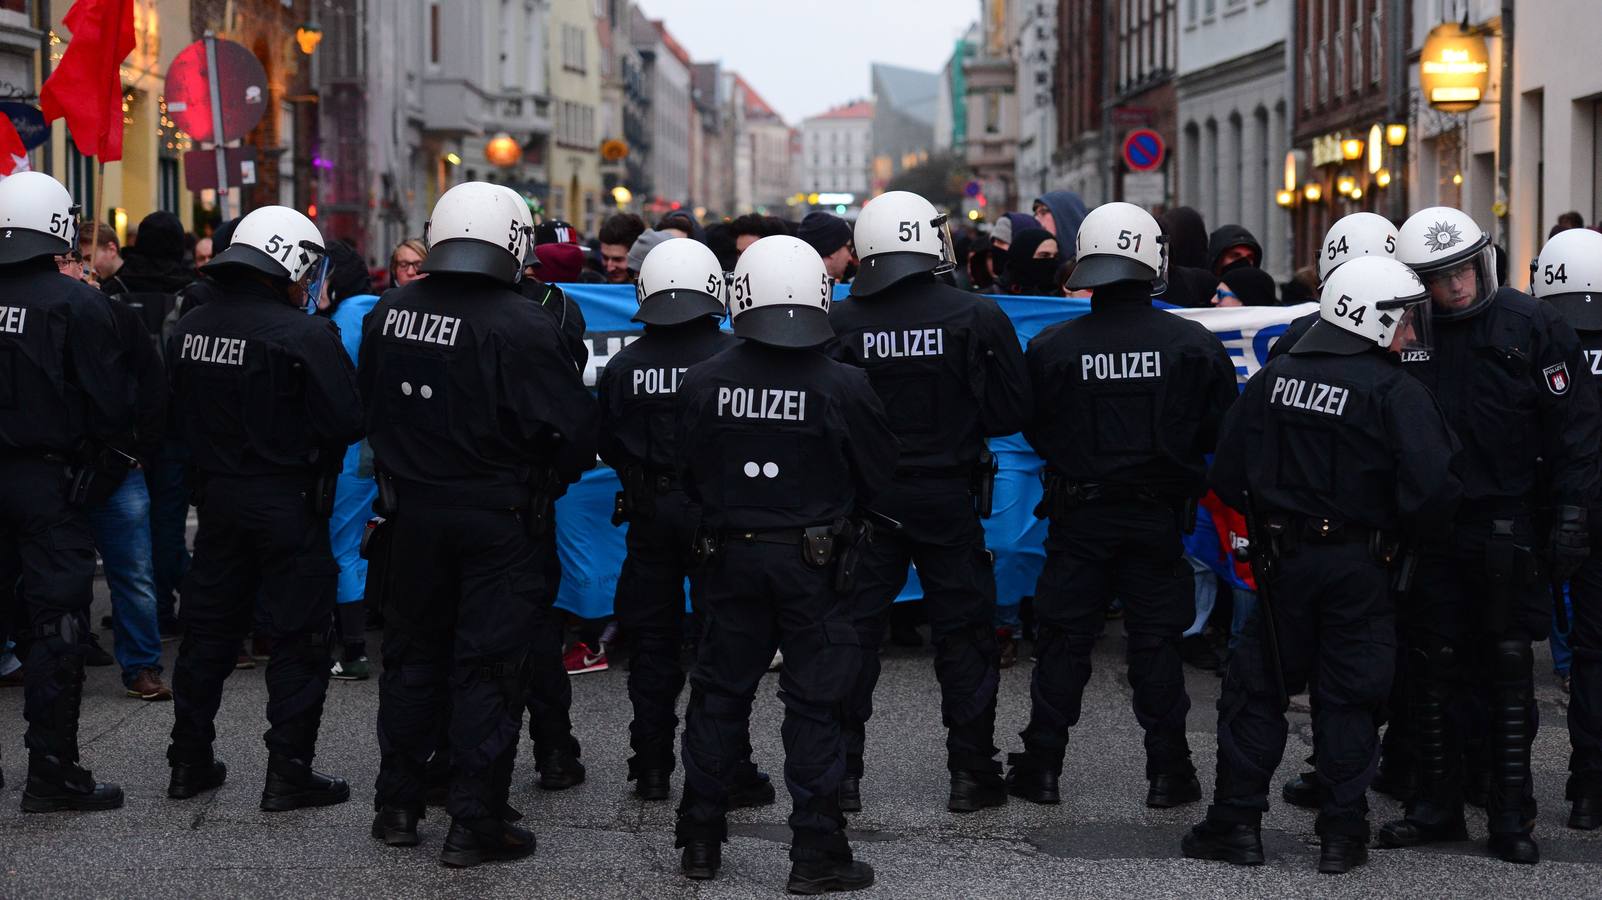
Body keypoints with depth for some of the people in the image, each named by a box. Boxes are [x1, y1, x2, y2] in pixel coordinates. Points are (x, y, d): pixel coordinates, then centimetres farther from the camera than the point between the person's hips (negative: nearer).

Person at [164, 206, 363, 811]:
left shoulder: (189, 330, 3)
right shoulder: (304, 335, -18)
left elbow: (180, 415, 11)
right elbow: (347, 421, -19)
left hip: (216, 495, 6)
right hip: (288, 503, -6)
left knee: (209, 629, 16)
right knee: (299, 638, 3)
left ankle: (190, 761, 23)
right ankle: (289, 773, 4)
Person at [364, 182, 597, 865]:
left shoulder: (387, 315, 0)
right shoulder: (522, 327, -18)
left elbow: (369, 406, 12)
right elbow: (573, 428, -16)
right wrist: (553, 472, 4)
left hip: (409, 515, 5)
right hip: (493, 520, -5)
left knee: (413, 655, 17)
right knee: (487, 667, 3)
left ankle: (396, 806, 25)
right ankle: (476, 821, 6)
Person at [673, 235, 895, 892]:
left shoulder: (702, 385, -8)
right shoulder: (842, 387, -14)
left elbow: (690, 476, 3)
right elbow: (880, 474, -2)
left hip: (732, 556, 2)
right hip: (813, 561, -2)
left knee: (719, 692, 14)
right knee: (812, 703, 4)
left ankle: (700, 838, 21)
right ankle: (817, 852, 6)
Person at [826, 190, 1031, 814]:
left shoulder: (839, 323, -7)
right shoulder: (978, 317, -8)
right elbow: (1013, 412, -5)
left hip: (865, 498, 1)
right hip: (949, 498, -1)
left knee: (853, 629, 9)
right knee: (963, 632, 9)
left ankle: (840, 773, 11)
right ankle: (971, 773, 13)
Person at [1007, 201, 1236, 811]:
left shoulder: (1051, 348, -9)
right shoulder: (1194, 345, -9)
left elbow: (1033, 430, 2)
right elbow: (1222, 431, 0)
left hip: (1078, 514, 0)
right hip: (1159, 516, 0)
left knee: (1063, 640, 9)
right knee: (1157, 643, 9)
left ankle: (1040, 767, 14)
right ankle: (1167, 771, 12)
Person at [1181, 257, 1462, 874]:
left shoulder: (1273, 378, 3)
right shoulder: (1395, 393, -12)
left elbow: (1227, 473, 6)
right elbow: (1434, 487, -19)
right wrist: (1413, 530, 2)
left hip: (1284, 562, 3)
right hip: (1359, 567, -3)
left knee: (1256, 689, 12)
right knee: (1348, 700, 6)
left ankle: (1237, 822, 13)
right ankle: (1342, 834, 9)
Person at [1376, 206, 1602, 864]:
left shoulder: (1530, 326, -4)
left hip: (1509, 530, -2)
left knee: (1509, 668, 4)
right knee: (1433, 666, 7)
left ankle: (1511, 815, 11)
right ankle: (1437, 803, 19)